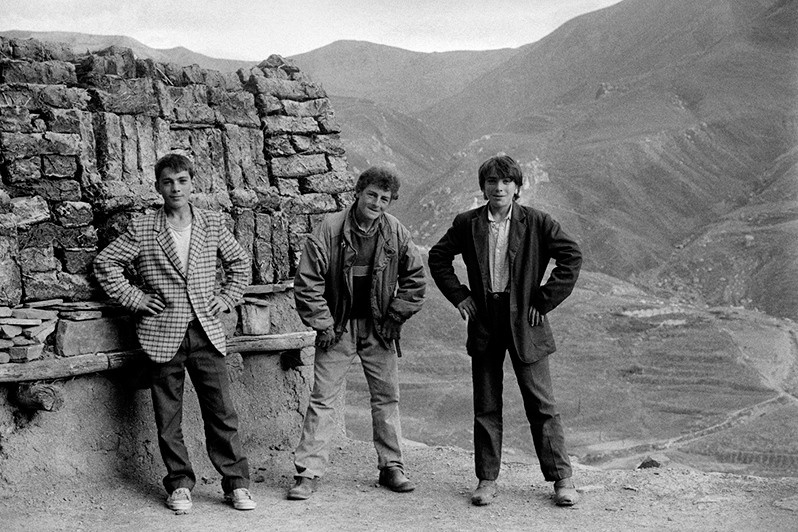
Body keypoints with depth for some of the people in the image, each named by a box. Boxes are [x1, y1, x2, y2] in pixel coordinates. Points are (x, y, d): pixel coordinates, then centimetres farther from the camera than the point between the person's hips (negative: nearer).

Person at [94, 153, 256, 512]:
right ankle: (179, 485, 18)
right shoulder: (142, 229, 2)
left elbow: (240, 262, 19)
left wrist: (227, 297, 8)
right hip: (163, 334, -1)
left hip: (206, 331, 1)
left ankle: (236, 484, 8)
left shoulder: (212, 224, 8)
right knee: (168, 417, 6)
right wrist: (134, 298, -2)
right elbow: (105, 263, 4)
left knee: (222, 411, 0)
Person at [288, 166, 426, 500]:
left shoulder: (396, 233, -2)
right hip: (337, 327, -3)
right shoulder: (330, 229, -11)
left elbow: (414, 278, 8)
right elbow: (306, 281, -9)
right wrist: (322, 323, -10)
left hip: (378, 328, 3)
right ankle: (308, 473, 3)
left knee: (387, 397, 7)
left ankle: (391, 467, 20)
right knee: (322, 399, -2)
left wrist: (395, 317, 1)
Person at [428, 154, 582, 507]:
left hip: (524, 321, -2)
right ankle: (487, 480, 16)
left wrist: (544, 300, -7)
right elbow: (438, 257, 15)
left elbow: (572, 257, -3)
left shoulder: (537, 223, -3)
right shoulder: (467, 224, 4)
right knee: (486, 407, 7)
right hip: (484, 322, 2)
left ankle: (561, 478, 11)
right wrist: (458, 296, 4)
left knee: (541, 404, 1)